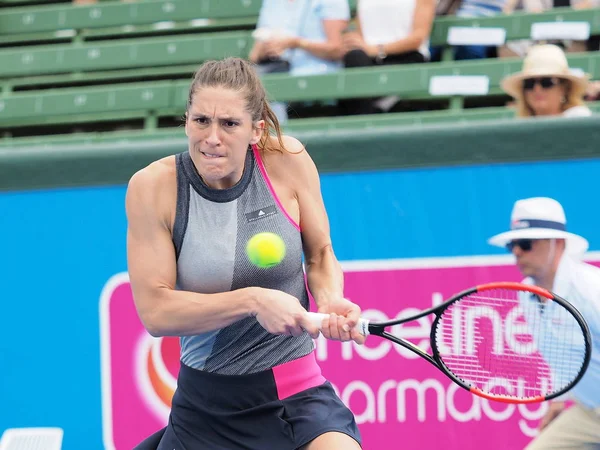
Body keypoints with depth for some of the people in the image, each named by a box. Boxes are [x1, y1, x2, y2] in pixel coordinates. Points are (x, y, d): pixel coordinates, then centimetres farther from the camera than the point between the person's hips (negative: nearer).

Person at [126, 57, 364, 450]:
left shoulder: (287, 161, -6)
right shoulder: (152, 188, -10)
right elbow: (155, 310, -13)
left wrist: (331, 301, -13)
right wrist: (254, 300, -22)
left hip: (297, 392, -1)